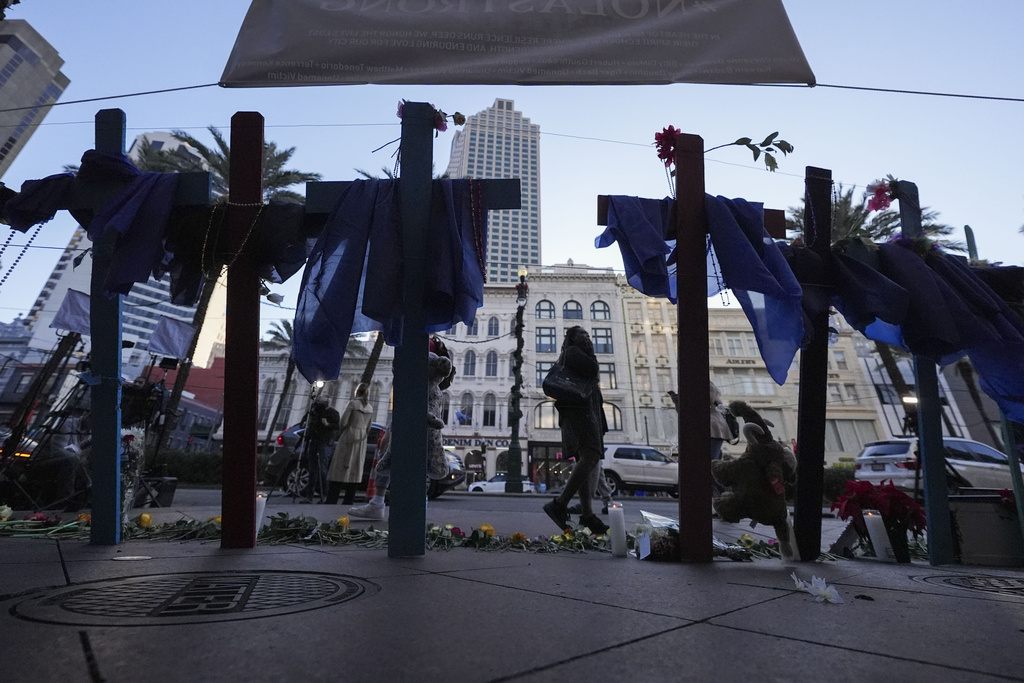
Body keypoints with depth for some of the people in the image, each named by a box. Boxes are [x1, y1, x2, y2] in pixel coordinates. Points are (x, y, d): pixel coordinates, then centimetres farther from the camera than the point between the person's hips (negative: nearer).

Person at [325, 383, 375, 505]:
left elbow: (343, 422, -10)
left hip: (348, 437, -5)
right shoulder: (370, 408, 9)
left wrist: (342, 430, 8)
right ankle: (348, 502, 10)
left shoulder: (352, 403, -7)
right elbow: (368, 428, 10)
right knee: (355, 471, 8)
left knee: (340, 469, -3)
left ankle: (331, 501, -6)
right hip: (362, 441, 5)